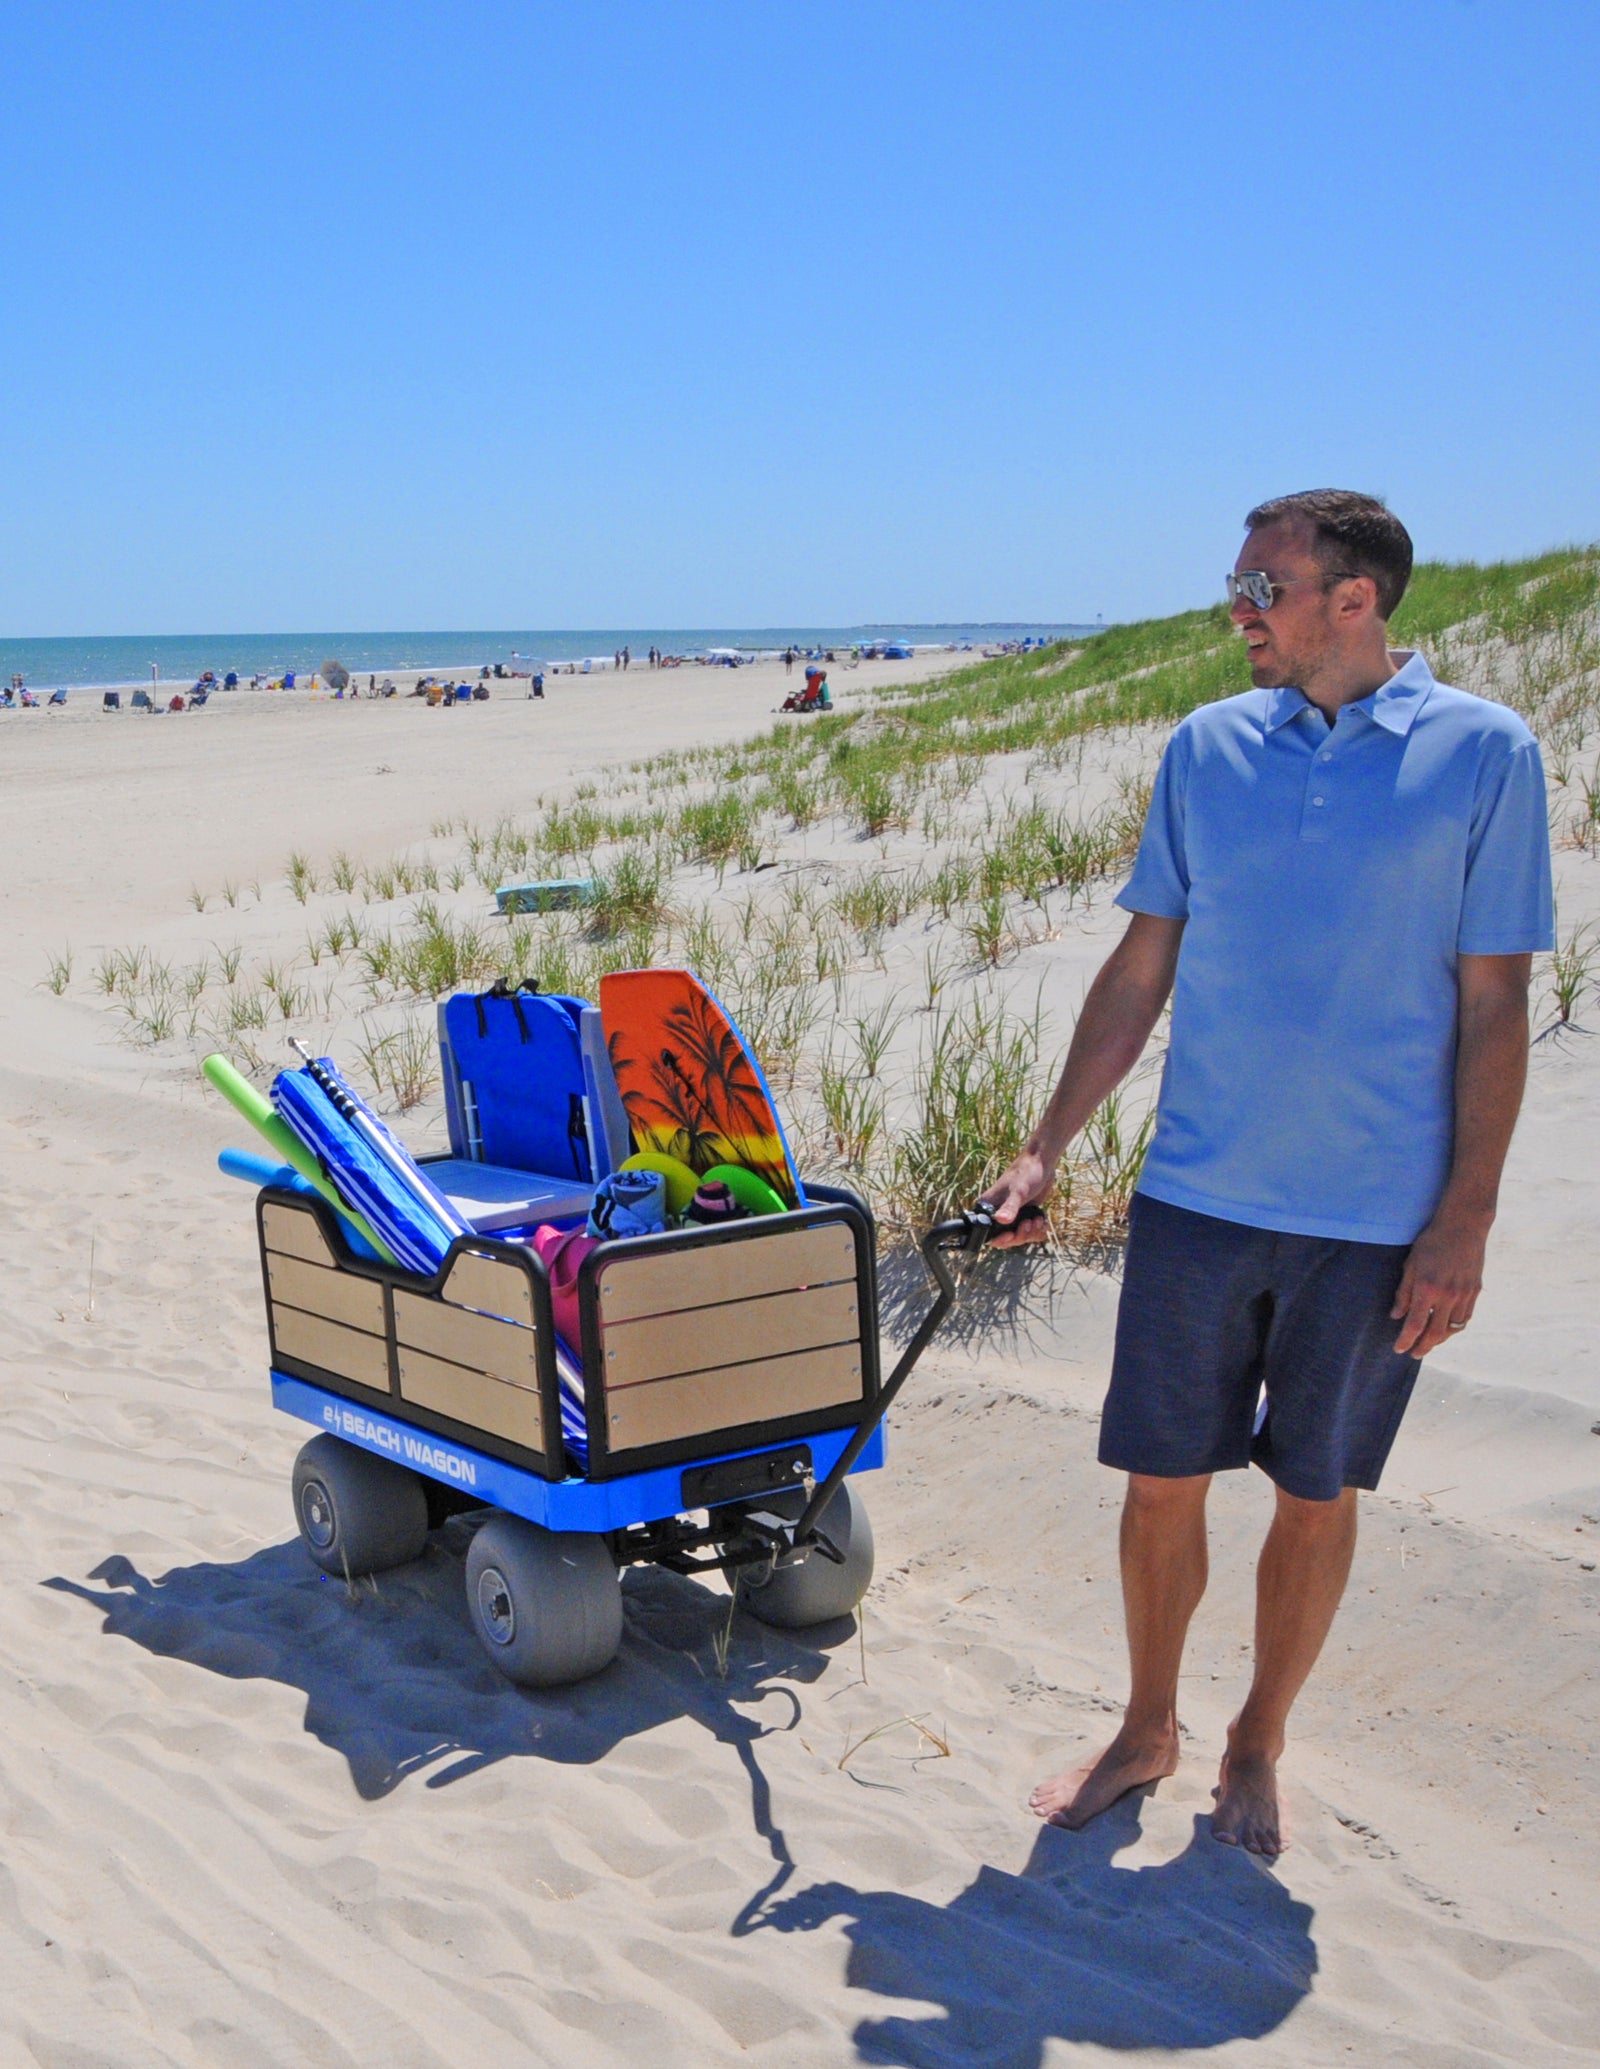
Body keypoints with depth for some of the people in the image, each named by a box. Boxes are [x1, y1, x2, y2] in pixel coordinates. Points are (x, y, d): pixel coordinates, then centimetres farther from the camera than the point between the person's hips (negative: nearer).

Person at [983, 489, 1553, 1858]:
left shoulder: (1484, 754, -6)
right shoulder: (1208, 746, 3)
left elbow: (1494, 1004, -5)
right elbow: (1142, 970, 8)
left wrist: (1464, 1223, -9)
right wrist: (1045, 1151, 5)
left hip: (1378, 1215, -2)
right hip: (1198, 1190, 3)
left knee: (1317, 1494, 11)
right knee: (1162, 1478, 9)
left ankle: (1259, 1747, 30)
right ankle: (1147, 1730, 30)